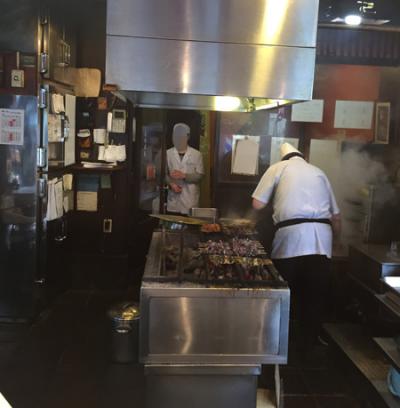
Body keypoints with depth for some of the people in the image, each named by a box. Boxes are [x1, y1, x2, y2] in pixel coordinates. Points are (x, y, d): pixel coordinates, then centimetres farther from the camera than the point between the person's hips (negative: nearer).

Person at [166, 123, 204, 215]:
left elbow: (200, 175, 0)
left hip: (190, 198, -1)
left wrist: (184, 176, -13)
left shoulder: (196, 154, 5)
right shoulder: (168, 153, 9)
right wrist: (171, 184, -10)